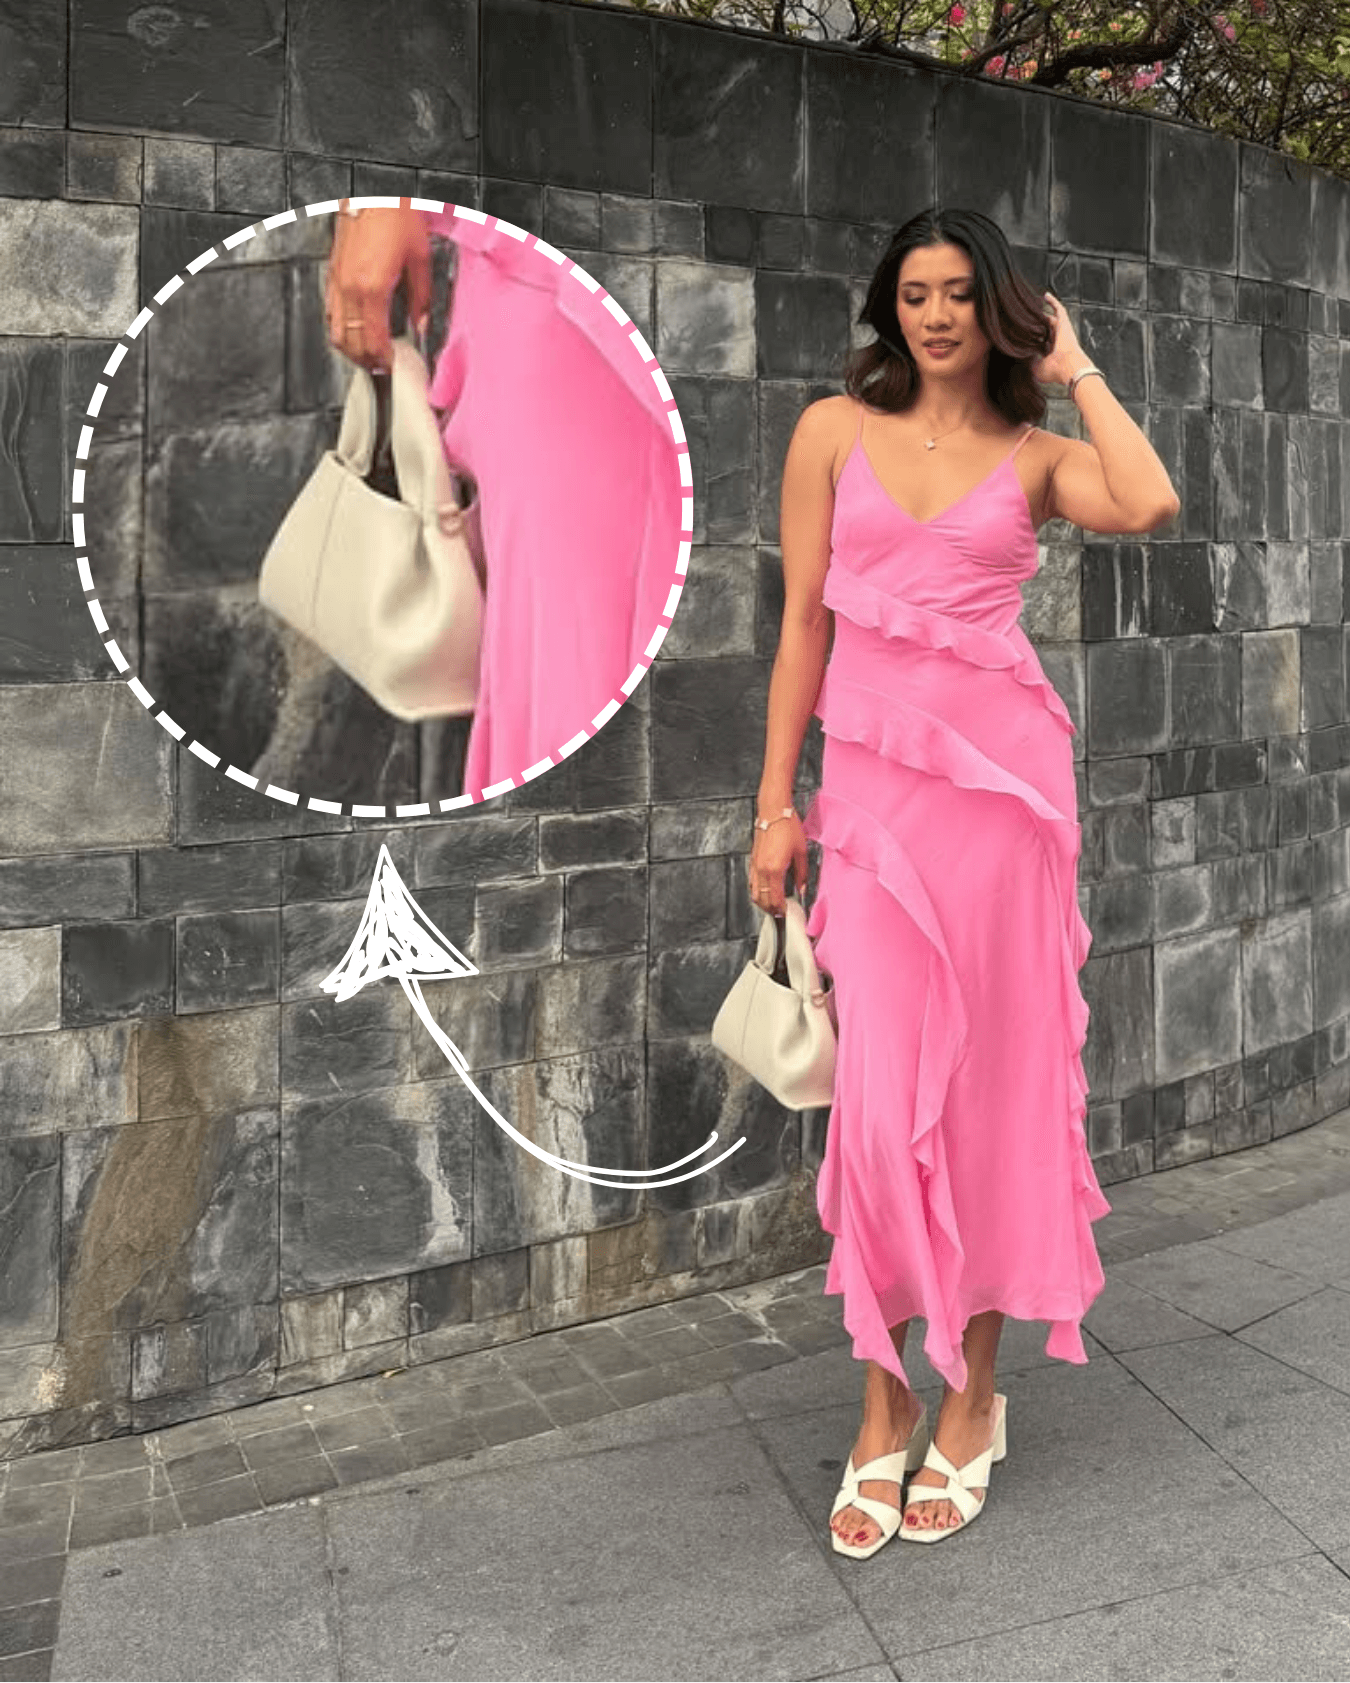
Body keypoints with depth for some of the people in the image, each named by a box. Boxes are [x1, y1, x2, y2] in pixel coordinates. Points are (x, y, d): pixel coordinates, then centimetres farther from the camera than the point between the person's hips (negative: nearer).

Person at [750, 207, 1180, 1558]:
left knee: (994, 1083, 5)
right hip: (873, 785, 0)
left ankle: (972, 1394, 22)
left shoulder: (1036, 455, 8)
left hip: (1003, 778, 1)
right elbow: (803, 622, 6)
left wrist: (1075, 368, 0)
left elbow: (1149, 504, -14)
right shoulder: (836, 429, 8)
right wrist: (776, 804, 2)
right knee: (882, 1100, -3)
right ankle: (885, 1405, 15)